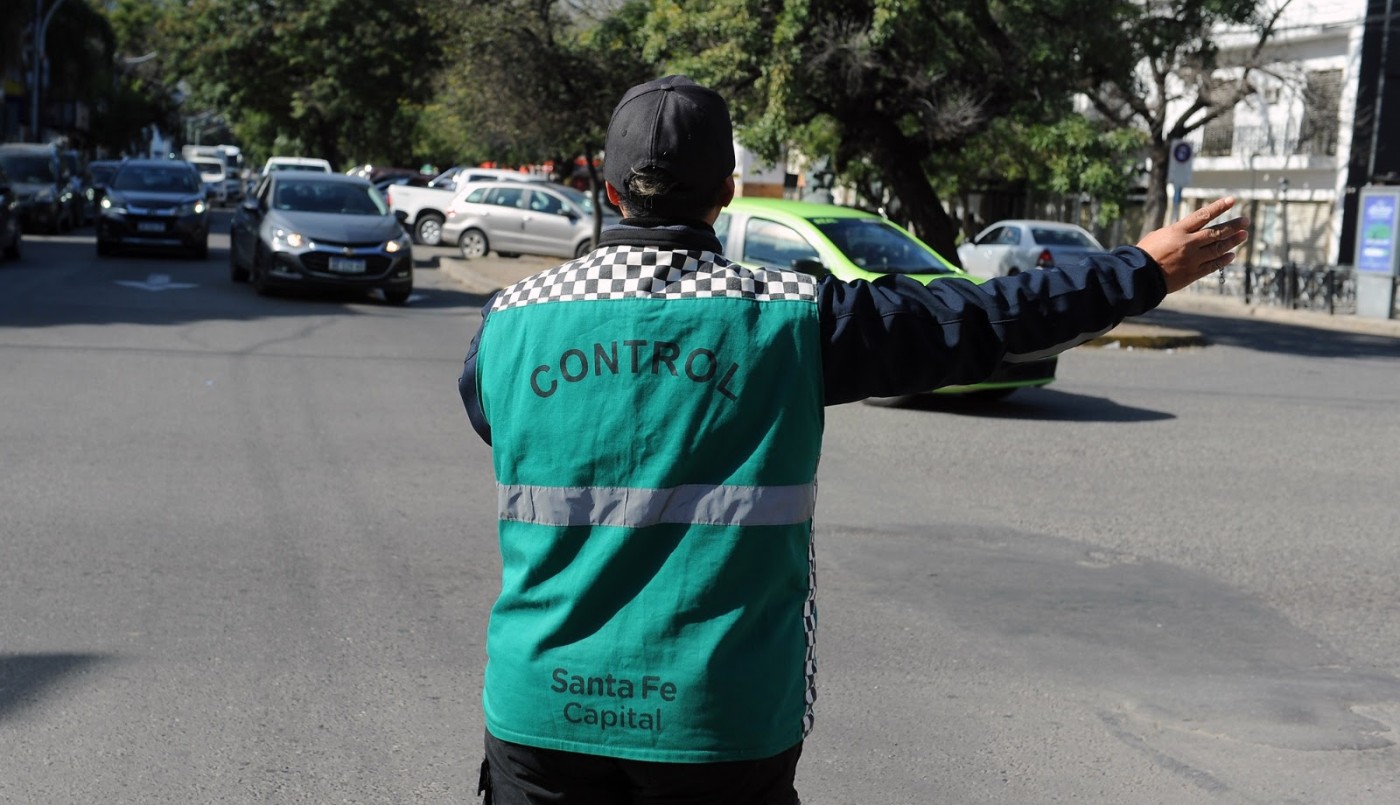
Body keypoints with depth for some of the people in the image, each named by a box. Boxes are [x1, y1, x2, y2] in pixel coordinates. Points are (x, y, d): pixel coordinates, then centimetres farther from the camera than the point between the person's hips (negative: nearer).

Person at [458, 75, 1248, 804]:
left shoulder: (512, 320, -2)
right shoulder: (791, 319, -7)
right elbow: (982, 318, 1)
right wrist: (1145, 271, 14)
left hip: (542, 710, 2)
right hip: (720, 722, -1)